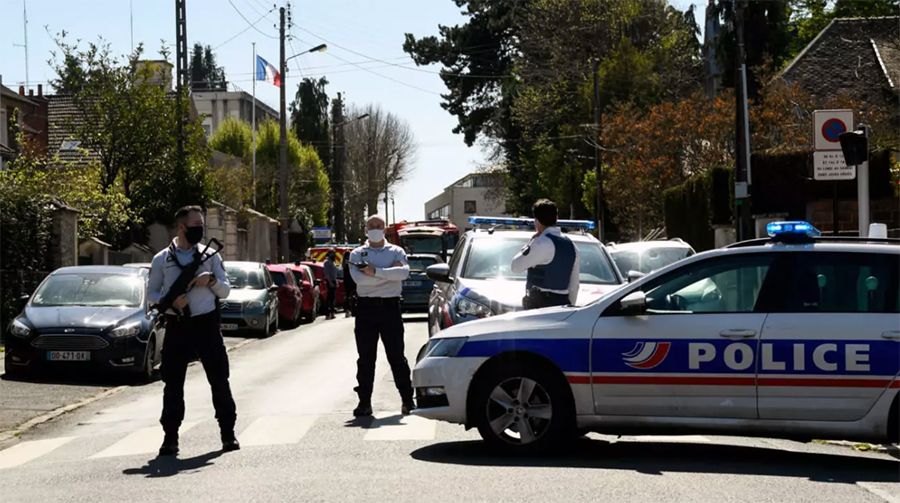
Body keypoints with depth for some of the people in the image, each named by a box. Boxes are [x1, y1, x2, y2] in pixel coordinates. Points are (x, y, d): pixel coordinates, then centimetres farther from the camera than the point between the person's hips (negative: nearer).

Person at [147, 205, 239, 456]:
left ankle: (228, 433, 11)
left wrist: (212, 280, -12)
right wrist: (171, 301, -13)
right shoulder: (162, 260, 4)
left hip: (206, 324, 1)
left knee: (219, 379, 2)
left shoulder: (210, 256, 7)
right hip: (176, 327, -1)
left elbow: (226, 291, 8)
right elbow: (152, 292, 6)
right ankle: (170, 437, 7)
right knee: (173, 383, 0)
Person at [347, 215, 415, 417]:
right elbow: (358, 278, -10)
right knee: (365, 357, 1)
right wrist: (389, 273, -10)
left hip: (390, 307, -1)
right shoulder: (357, 254, 10)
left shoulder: (396, 252, 10)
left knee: (397, 355, 1)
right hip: (366, 307, 1)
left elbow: (404, 272, -11)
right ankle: (364, 402, 4)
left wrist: (375, 271, -16)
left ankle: (407, 399, 7)